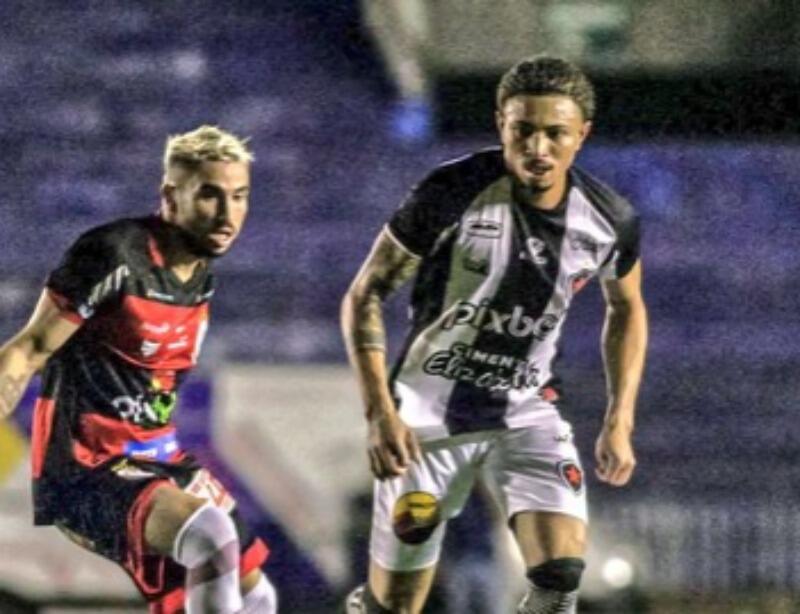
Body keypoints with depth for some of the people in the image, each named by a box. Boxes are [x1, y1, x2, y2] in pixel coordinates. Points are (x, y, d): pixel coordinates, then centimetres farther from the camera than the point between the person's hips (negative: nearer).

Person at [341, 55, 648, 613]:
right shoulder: (452, 193, -21)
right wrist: (379, 413, -20)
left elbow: (627, 310, 13)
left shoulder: (609, 221, -9)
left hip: (528, 414, 2)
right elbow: (365, 296, -12)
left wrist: (620, 421, 5)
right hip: (429, 417, -2)